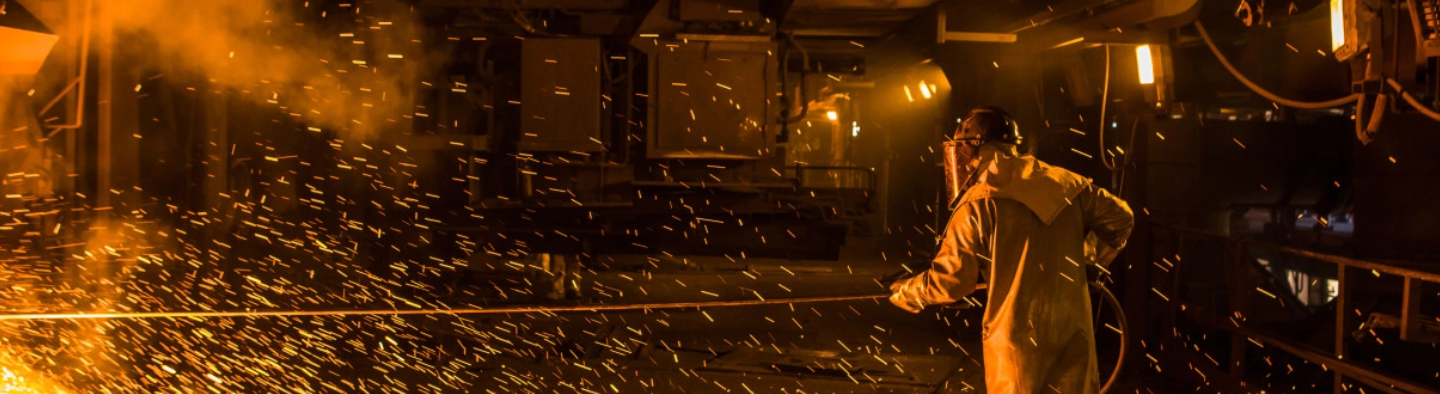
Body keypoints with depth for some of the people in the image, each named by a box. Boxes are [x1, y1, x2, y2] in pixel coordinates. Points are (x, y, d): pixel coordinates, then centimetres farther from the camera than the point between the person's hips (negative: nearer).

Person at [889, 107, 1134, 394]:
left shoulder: (980, 203, -11)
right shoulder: (1067, 185, 5)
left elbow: (951, 280, -13)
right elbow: (1120, 217, 15)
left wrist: (907, 293, 5)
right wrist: (1097, 255, 31)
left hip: (1018, 333, -4)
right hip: (1073, 328, 5)